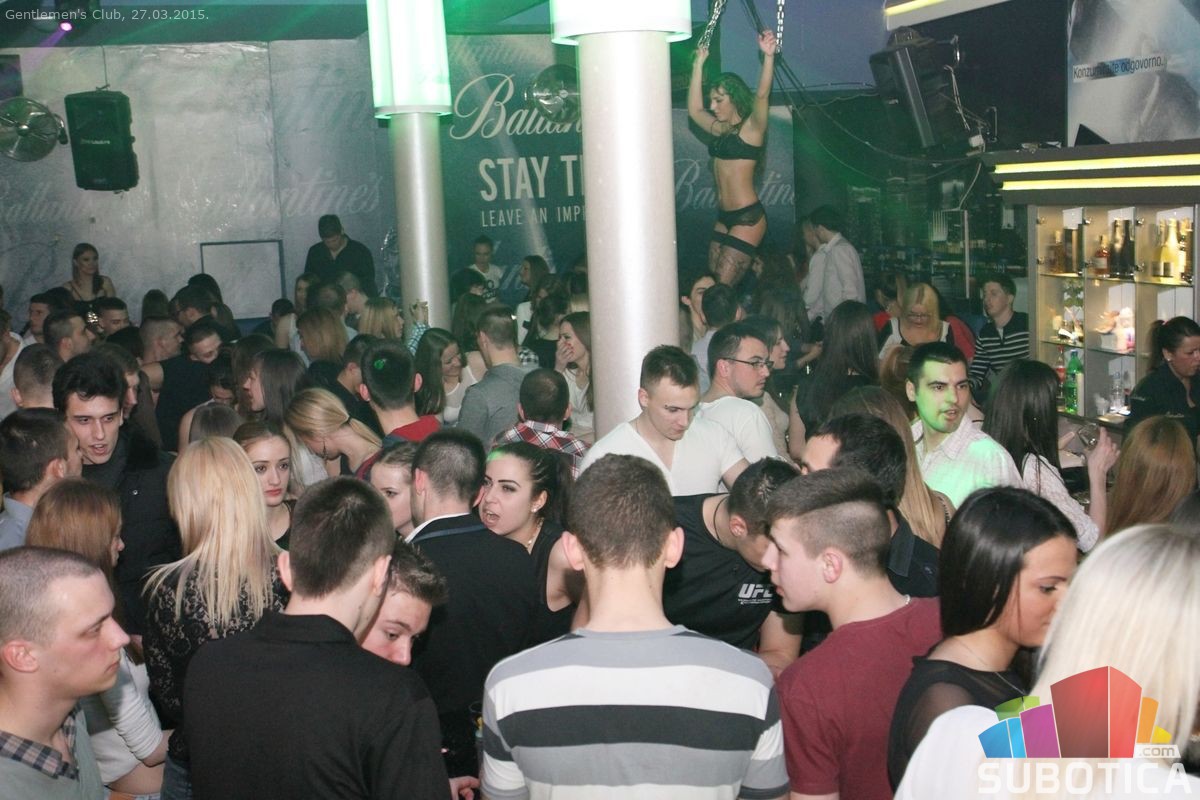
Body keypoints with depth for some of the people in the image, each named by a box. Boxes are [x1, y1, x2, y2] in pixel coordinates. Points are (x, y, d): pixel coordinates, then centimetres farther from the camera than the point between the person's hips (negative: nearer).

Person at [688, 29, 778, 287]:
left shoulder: (751, 128, -6)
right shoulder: (720, 130, 15)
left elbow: (762, 94, -22)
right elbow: (694, 109, 24)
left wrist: (768, 56, -32)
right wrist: (699, 64, 25)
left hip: (748, 218, -8)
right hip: (724, 218, 8)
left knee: (723, 286, -12)